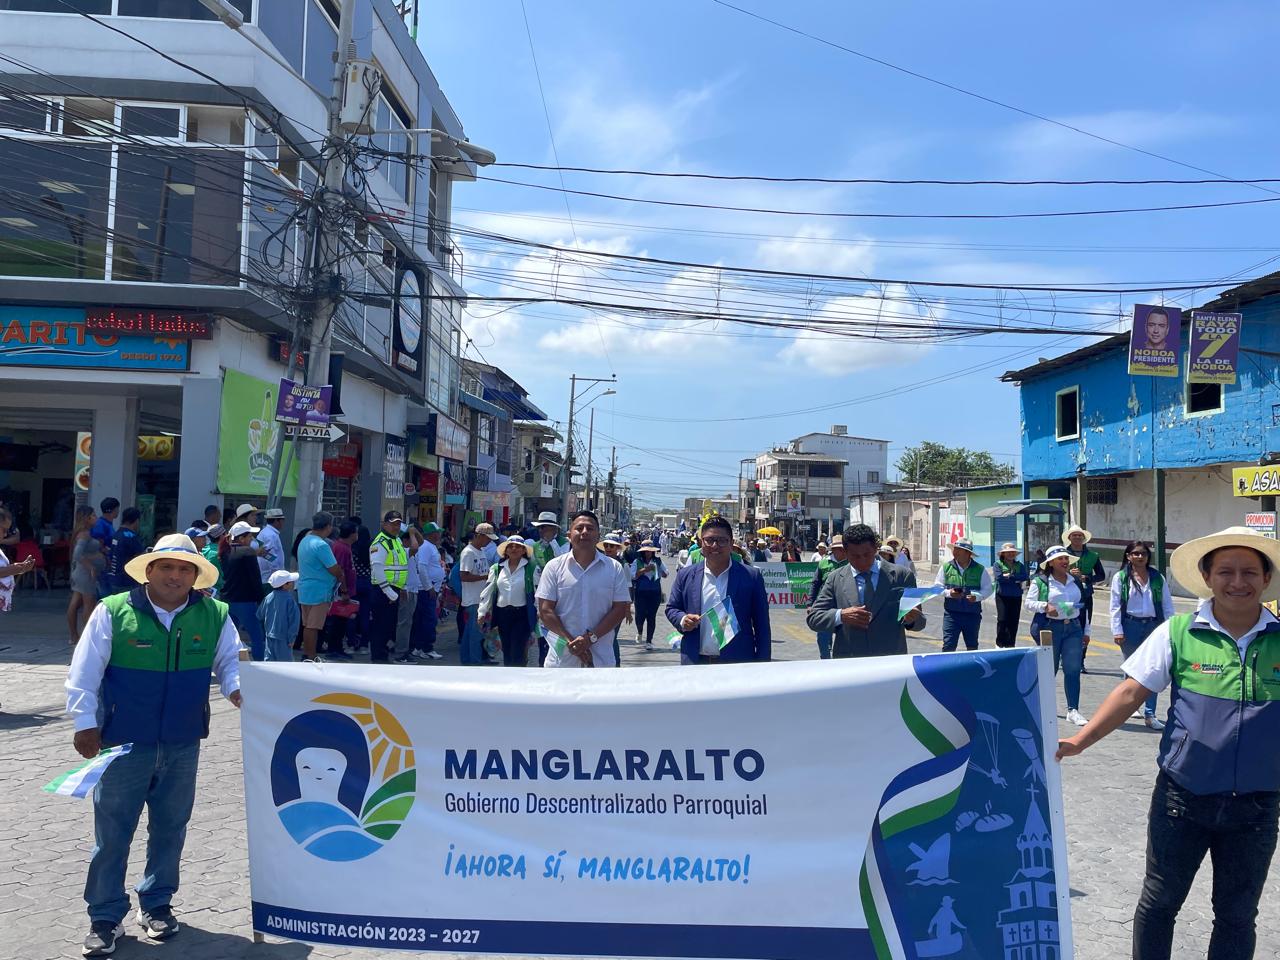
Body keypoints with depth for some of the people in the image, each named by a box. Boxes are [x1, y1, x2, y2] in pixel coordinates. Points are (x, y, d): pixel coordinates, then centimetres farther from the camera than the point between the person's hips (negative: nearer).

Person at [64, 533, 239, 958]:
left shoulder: (214, 617, 0)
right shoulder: (113, 612, -7)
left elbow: (230, 662, 6)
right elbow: (84, 674, -5)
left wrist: (236, 688, -15)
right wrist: (85, 724, -10)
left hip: (183, 747, 3)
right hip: (124, 745, -2)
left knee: (170, 828, 14)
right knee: (112, 832, 5)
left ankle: (157, 903, 32)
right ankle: (105, 917, 20)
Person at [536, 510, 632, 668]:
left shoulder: (614, 568, 3)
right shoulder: (554, 567, 2)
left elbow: (620, 608, -1)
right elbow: (545, 610, -2)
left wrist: (591, 638, -12)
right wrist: (570, 641, -13)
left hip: (600, 659, 1)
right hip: (561, 657, -1)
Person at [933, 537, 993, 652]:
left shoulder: (980, 570, 1)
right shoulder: (946, 567, 3)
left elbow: (988, 589, 4)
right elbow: (938, 587, 6)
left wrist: (977, 596, -15)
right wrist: (948, 593, -14)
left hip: (972, 614, 1)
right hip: (951, 613, 0)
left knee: (972, 646, 14)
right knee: (948, 646, -6)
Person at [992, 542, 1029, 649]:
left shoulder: (1020, 565, 13)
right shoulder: (997, 564, 2)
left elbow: (1025, 576, -4)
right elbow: (999, 577, -13)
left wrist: (1009, 576, -10)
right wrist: (1016, 580, -6)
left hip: (1016, 597, 3)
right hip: (1002, 596, -3)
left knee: (1014, 620, 2)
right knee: (1002, 619, -9)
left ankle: (1010, 643, 11)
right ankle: (1000, 643, 3)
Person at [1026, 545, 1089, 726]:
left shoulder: (1076, 581, 12)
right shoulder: (1040, 581, -3)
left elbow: (1083, 606, 18)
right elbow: (1028, 602, -3)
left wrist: (1085, 632, 15)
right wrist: (1045, 606, -21)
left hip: (1073, 628, 4)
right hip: (1050, 628, -4)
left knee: (1073, 669, -5)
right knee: (1049, 669, 5)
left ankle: (1073, 710, -3)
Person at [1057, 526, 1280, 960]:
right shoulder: (1178, 633, -8)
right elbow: (1132, 693, -8)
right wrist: (1080, 740, -17)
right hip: (1183, 797, -1)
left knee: (1237, 915, 16)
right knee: (1159, 902, 13)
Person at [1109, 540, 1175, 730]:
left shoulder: (1157, 577, 7)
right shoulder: (1120, 577, 1)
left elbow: (1167, 604, 8)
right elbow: (1115, 605, -2)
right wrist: (1117, 630, -8)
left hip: (1153, 625, 1)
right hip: (1130, 625, -1)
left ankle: (1150, 714, -2)